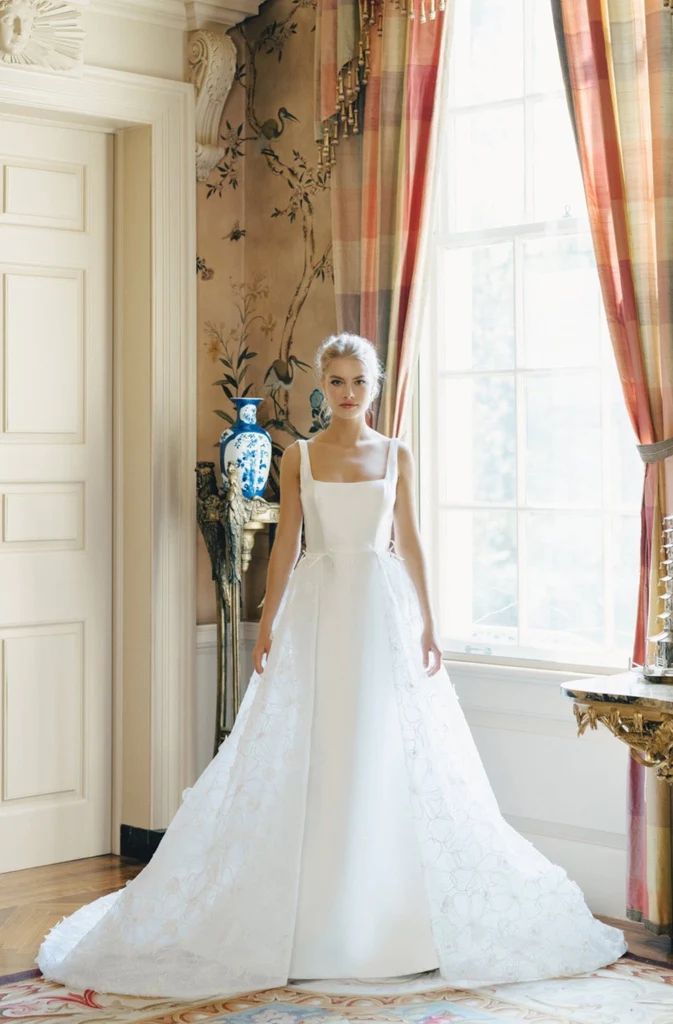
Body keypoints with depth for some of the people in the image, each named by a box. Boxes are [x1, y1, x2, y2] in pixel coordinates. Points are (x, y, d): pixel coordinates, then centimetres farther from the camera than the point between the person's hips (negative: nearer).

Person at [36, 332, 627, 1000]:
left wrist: (427, 622, 3)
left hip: (383, 610, 1)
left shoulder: (396, 455, 7)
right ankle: (304, 916, 9)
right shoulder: (299, 456, 5)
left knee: (389, 761, 1)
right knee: (306, 762, -1)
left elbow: (409, 542, 8)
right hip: (318, 610, -1)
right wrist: (267, 623, -3)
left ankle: (387, 915, 13)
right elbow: (286, 544, 3)